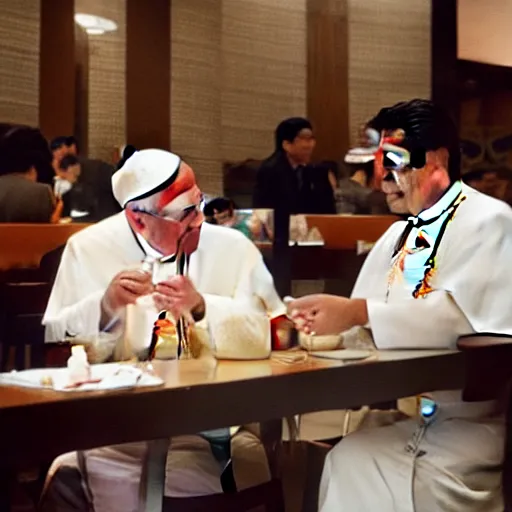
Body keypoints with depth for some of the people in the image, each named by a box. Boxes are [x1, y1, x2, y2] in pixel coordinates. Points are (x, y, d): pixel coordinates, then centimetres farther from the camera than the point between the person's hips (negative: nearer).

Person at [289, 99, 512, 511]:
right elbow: (363, 330, 14)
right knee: (347, 464, -18)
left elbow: (462, 313, -22)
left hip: (468, 418, -6)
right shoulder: (397, 235, 17)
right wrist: (330, 323, -8)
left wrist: (358, 312, -24)